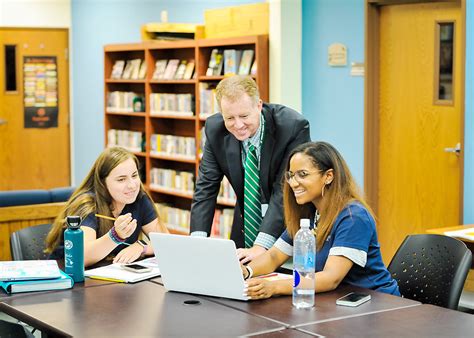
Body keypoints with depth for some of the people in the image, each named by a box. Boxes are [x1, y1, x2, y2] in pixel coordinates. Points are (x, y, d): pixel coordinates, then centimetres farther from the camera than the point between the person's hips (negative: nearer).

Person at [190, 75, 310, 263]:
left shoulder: (294, 126, -20)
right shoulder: (215, 128, -8)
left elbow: (285, 191, -22)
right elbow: (206, 187, -4)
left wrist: (261, 246, -29)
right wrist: (198, 240, -17)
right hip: (247, 226, 4)